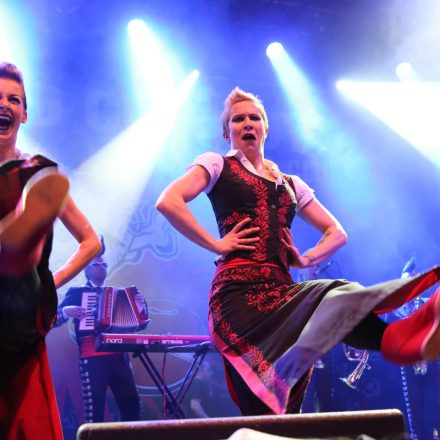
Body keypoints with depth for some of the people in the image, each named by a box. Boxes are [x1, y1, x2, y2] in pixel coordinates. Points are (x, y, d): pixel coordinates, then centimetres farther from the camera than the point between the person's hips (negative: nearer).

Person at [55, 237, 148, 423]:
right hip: (92, 358, -3)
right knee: (94, 409, -7)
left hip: (118, 356, 4)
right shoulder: (76, 292, 12)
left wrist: (141, 306, 1)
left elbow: (141, 323, 19)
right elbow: (53, 320, 5)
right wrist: (66, 311, -14)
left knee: (131, 404, -3)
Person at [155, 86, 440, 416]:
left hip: (284, 291, 2)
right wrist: (215, 244, -7)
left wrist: (306, 259, 11)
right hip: (241, 290, -1)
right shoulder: (217, 165, 14)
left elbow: (336, 233, 31)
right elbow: (168, 202, -4)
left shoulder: (290, 184, 28)